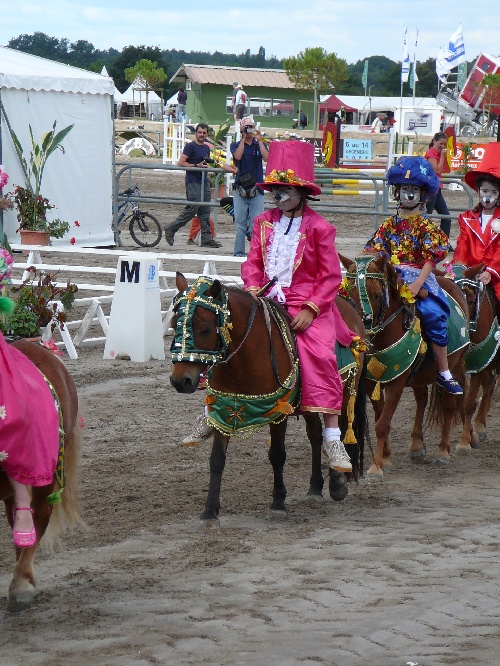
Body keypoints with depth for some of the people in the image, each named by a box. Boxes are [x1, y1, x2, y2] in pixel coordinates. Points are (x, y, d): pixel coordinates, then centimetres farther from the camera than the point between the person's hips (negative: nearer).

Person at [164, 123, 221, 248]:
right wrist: (197, 166, -18)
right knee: (193, 208, -13)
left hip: (204, 181, 8)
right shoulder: (190, 146, -5)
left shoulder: (206, 148, 18)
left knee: (205, 212, 4)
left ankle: (206, 238, 4)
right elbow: (181, 163, -11)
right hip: (193, 182, -8)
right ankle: (171, 229, -1)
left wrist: (207, 165, 9)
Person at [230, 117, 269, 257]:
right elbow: (237, 156, -12)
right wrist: (243, 139, -10)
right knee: (240, 223, -1)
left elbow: (267, 158, -7)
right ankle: (239, 253, 1)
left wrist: (259, 140, -7)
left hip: (257, 188, 0)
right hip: (240, 188, 0)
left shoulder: (260, 145, 12)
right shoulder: (236, 145, 9)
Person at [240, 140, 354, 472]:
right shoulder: (264, 222, 9)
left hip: (306, 305, -5)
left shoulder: (319, 228, -5)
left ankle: (332, 436, -22)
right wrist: (253, 290, -8)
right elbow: (253, 262, 12)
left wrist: (310, 309, -15)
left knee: (320, 355, -26)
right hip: (266, 301, 5)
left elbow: (331, 276, -5)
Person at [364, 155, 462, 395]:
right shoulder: (389, 224, 11)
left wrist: (417, 284, -19)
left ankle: (444, 372, -11)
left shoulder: (426, 226, 2)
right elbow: (375, 252, 7)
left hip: (419, 277, -3)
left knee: (433, 314, -23)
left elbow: (430, 259, -7)